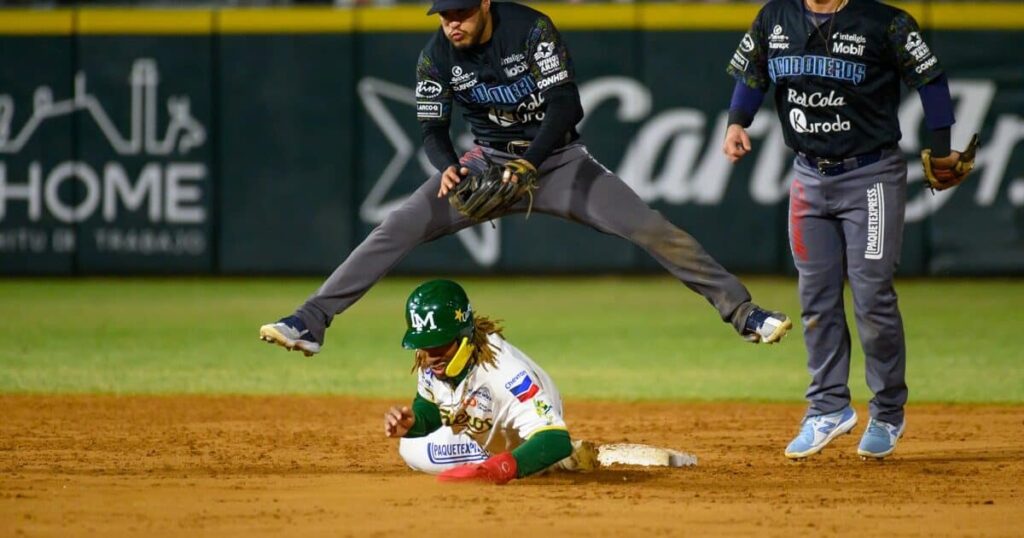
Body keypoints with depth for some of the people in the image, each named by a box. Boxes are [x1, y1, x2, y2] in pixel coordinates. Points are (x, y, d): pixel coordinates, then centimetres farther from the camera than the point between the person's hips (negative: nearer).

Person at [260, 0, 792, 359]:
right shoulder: (437, 56, -11)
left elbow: (564, 104, -25)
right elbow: (433, 129, -6)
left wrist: (528, 166, -37)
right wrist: (448, 168, -29)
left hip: (557, 158, -2)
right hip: (490, 161, 2)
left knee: (653, 228, -15)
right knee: (399, 228, -16)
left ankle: (743, 312, -8)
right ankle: (310, 322, -18)